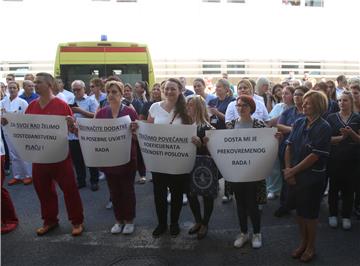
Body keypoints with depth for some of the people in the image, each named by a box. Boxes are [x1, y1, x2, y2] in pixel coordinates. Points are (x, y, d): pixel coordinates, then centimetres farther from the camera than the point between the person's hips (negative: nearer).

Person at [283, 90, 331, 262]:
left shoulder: (323, 128, -14)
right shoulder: (299, 123, 2)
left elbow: (315, 156, -19)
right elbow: (289, 146, 3)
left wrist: (293, 171, -16)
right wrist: (287, 169, -7)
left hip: (312, 177, -5)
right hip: (294, 175, 5)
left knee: (310, 212, 9)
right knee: (300, 210, 16)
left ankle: (311, 246, 30)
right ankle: (303, 242, 36)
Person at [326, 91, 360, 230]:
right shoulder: (331, 117, 2)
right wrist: (341, 137, -19)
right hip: (334, 159, 0)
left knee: (349, 188, 7)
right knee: (334, 187, 8)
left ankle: (346, 216, 21)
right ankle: (333, 214, 22)